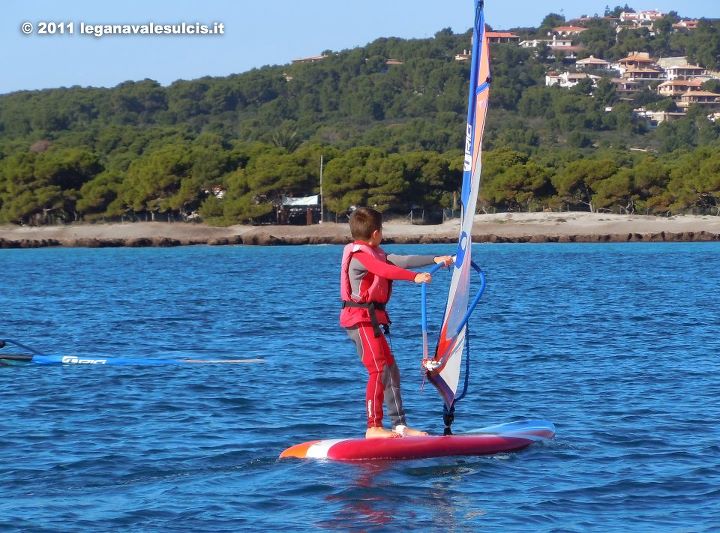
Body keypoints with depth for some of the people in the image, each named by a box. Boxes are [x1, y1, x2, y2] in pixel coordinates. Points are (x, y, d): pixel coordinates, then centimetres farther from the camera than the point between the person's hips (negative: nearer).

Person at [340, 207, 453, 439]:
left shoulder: (374, 254, 18)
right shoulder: (360, 255, -14)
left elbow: (400, 261, 19)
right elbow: (385, 270, -30)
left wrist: (435, 259, 18)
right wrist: (415, 277, -40)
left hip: (372, 319, 11)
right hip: (360, 318, -11)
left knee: (390, 369, 9)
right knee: (379, 370, -14)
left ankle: (399, 425, 11)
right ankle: (374, 427, -14)